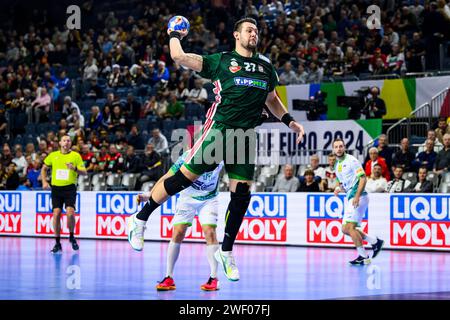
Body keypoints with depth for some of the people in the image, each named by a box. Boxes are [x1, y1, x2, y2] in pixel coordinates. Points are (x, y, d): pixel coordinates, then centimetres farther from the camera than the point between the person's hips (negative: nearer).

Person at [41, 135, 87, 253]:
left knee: (70, 213, -16)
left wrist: (75, 169, -20)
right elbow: (44, 169, 22)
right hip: (56, 188, 2)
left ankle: (71, 237, 9)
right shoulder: (53, 155, 10)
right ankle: (57, 243, 3)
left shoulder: (76, 156, 3)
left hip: (70, 188, -2)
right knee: (56, 213, -5)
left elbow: (84, 172, -1)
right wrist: (44, 181, 9)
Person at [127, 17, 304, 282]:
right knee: (186, 176, -7)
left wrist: (290, 121, 19)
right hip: (219, 129, -4)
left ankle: (226, 252, 15)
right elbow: (178, 57, -1)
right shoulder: (221, 61, 2)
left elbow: (272, 99, 29)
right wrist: (175, 35, 16)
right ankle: (140, 219, 9)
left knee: (241, 193, 1)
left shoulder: (266, 66, 16)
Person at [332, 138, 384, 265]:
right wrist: (339, 188, 3)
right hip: (350, 198, 9)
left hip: (359, 197, -9)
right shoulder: (338, 165, 18)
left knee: (350, 227, -16)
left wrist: (357, 196, -25)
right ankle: (375, 241, 16)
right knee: (345, 229, 8)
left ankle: (363, 257, -11)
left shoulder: (351, 160, -9)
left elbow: (363, 178, -15)